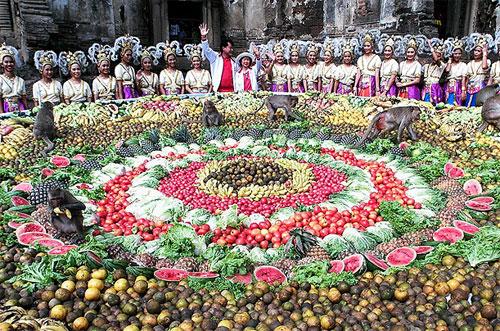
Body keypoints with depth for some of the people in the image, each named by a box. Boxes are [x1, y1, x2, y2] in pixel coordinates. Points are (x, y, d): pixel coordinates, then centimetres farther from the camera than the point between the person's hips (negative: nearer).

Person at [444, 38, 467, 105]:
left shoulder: (463, 65, 4)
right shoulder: (449, 64, 12)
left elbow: (463, 78, -4)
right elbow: (447, 71, -11)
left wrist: (463, 91, -13)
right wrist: (450, 61, 2)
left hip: (458, 88, -2)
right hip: (448, 87, 2)